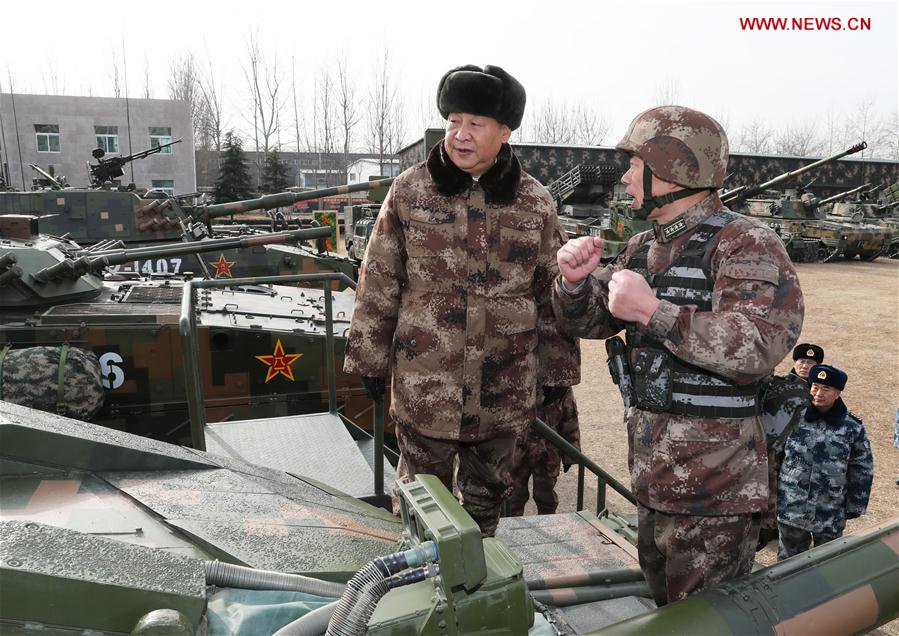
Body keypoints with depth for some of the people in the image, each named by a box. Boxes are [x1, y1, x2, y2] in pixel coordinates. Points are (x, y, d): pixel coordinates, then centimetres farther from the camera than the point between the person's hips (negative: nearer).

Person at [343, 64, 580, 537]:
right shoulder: (409, 191, -3)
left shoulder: (534, 202, 0)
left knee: (489, 497, 20)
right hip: (424, 382, -1)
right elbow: (379, 282, 0)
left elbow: (553, 292, 5)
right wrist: (369, 357, 1)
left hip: (504, 388, 2)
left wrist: (556, 368, 7)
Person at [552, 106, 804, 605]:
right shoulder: (642, 248, 10)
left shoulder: (746, 245, -13)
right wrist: (574, 281, -7)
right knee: (663, 611, 23)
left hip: (713, 487, -7)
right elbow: (588, 321, 14)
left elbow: (760, 346, -27)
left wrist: (652, 310, -29)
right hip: (650, 471, 8)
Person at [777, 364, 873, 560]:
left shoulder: (853, 427, -3)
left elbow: (862, 470, 3)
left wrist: (855, 506, 3)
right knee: (789, 559, 15)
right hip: (790, 507, 1)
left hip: (830, 515, 0)